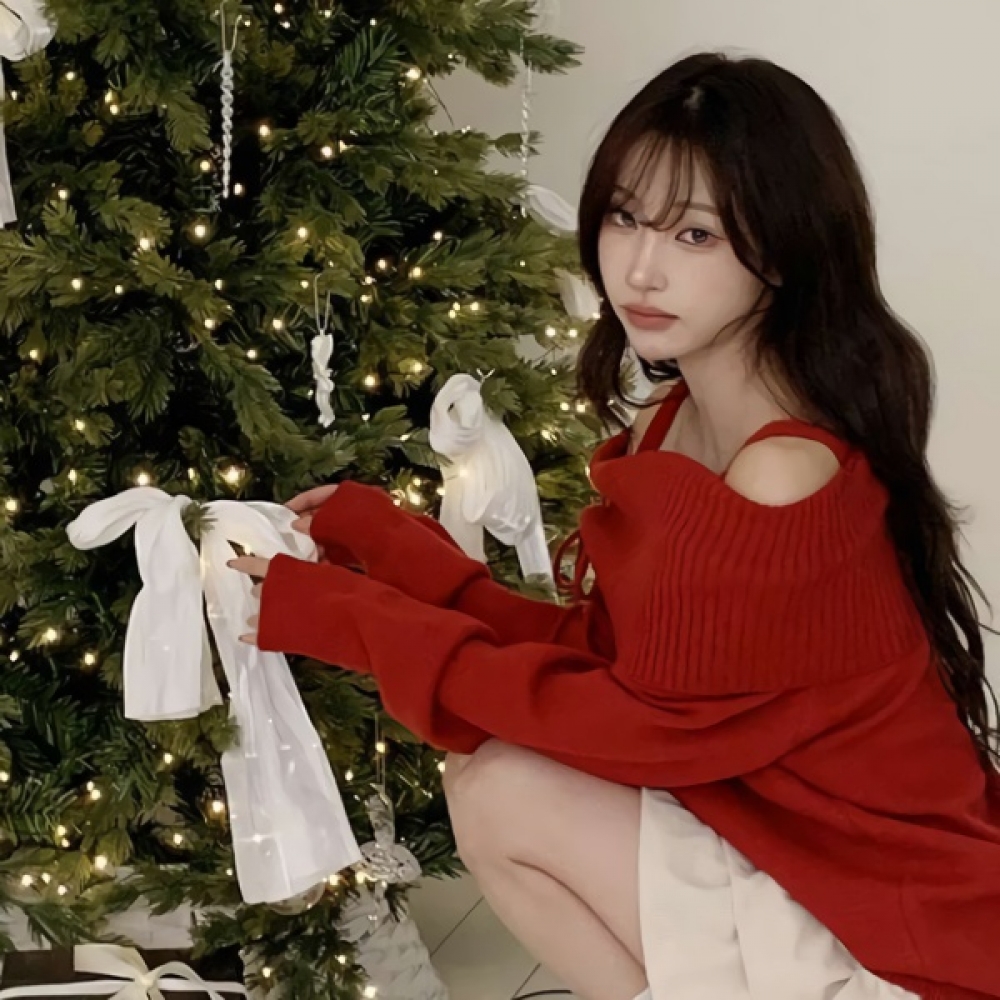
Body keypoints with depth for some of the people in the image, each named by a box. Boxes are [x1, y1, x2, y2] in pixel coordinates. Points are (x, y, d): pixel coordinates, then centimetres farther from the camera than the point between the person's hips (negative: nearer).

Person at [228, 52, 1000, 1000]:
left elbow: (650, 722, -18)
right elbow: (602, 653, 2)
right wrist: (386, 540, -3)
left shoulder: (788, 480, -26)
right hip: (795, 846, 8)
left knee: (504, 791, -12)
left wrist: (358, 622, -16)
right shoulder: (670, 428, 2)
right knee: (487, 771, 0)